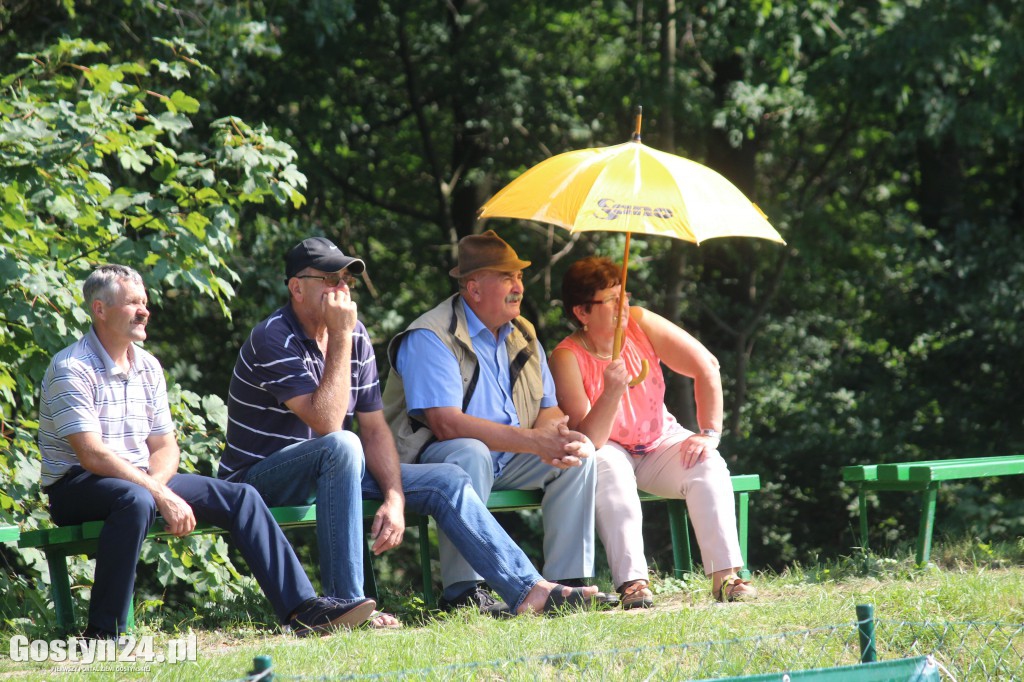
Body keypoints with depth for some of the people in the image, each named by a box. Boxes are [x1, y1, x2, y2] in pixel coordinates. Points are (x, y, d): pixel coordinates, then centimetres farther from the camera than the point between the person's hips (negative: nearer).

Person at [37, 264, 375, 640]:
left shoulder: (148, 367, 12)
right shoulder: (71, 369, -13)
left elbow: (166, 447, 10)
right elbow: (93, 455, -22)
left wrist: (154, 483, -14)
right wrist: (160, 496, -26)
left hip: (143, 480, 8)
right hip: (75, 488, -8)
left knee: (240, 496, -5)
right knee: (136, 501, -40)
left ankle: (302, 608, -11)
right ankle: (102, 634, -36)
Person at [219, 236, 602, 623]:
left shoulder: (356, 336, 5)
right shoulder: (274, 339, -19)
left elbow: (374, 429, 5)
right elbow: (326, 422, -29)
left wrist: (395, 497, -10)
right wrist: (340, 338, -26)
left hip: (330, 471, 8)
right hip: (261, 480, -8)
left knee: (446, 482, -5)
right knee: (341, 446, -38)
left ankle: (528, 591, -11)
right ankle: (344, 602, -37)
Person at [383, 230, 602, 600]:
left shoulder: (522, 336, 10)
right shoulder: (430, 338, -16)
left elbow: (549, 410, 8)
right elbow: (447, 424, -28)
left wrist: (557, 441, -19)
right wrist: (533, 441, -31)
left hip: (506, 460, 8)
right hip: (432, 457, -8)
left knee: (581, 451, -9)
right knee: (470, 452, -38)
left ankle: (567, 580, -10)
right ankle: (466, 590, -39)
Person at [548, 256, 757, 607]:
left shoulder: (640, 324, -12)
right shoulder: (567, 358, -21)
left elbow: (707, 367, -7)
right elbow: (587, 439, -27)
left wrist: (710, 434, -14)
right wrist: (611, 393, -43)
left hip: (660, 440, 3)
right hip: (609, 449, -3)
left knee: (708, 464, -25)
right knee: (607, 468, -37)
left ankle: (725, 575, -31)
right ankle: (632, 582, -45)